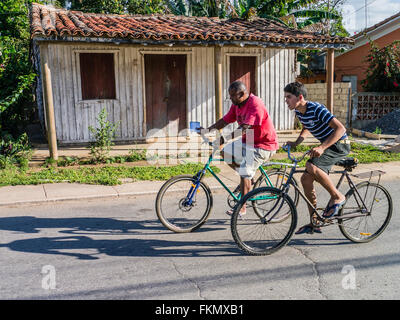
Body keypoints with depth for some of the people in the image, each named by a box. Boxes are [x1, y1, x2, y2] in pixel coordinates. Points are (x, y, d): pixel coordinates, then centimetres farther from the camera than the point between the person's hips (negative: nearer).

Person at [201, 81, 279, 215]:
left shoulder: (255, 104, -25)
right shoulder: (236, 104, 3)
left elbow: (245, 128, -35)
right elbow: (225, 120, 5)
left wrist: (225, 138, -44)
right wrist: (208, 129, -9)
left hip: (263, 145, -9)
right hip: (247, 141, 9)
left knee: (245, 173, -15)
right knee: (224, 151, 3)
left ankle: (241, 208, -5)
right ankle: (247, 178, 15)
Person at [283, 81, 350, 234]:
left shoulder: (316, 109, -24)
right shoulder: (299, 111, 2)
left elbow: (340, 128, -30)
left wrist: (321, 148, -39)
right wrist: (295, 143, 5)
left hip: (339, 144, -9)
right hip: (326, 145, 9)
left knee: (312, 166, -32)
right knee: (306, 179, 2)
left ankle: (337, 196, -8)